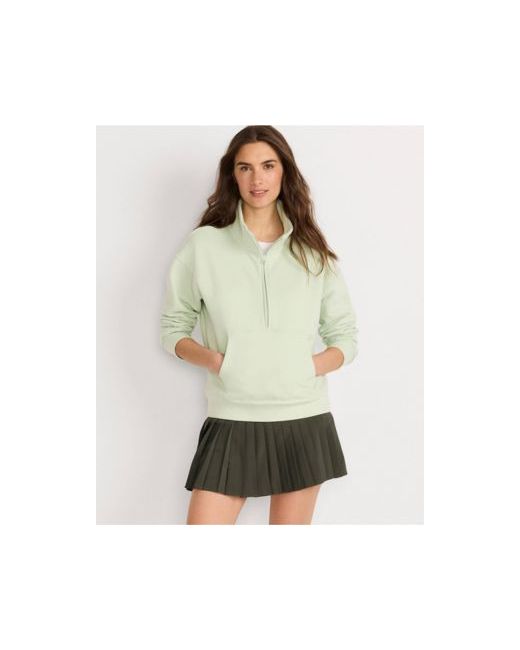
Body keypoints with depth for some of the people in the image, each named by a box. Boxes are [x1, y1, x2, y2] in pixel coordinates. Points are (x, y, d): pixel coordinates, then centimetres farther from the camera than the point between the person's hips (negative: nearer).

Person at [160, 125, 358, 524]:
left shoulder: (312, 252, 6)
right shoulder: (204, 245, 2)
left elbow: (346, 337, 11)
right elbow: (173, 328, 7)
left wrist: (312, 366, -8)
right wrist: (214, 360, -11)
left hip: (304, 422, 2)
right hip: (232, 422, -1)